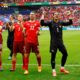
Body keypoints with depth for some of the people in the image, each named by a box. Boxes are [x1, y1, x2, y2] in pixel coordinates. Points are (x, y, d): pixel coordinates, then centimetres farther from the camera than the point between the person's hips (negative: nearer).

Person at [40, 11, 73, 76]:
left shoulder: (61, 22, 8)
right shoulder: (50, 22, -3)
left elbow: (70, 23, 10)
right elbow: (42, 23, -16)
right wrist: (43, 15, -19)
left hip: (60, 42, 5)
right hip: (53, 42, -4)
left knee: (65, 54, 7)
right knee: (53, 56, -1)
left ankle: (62, 68, 25)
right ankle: (54, 70, 10)